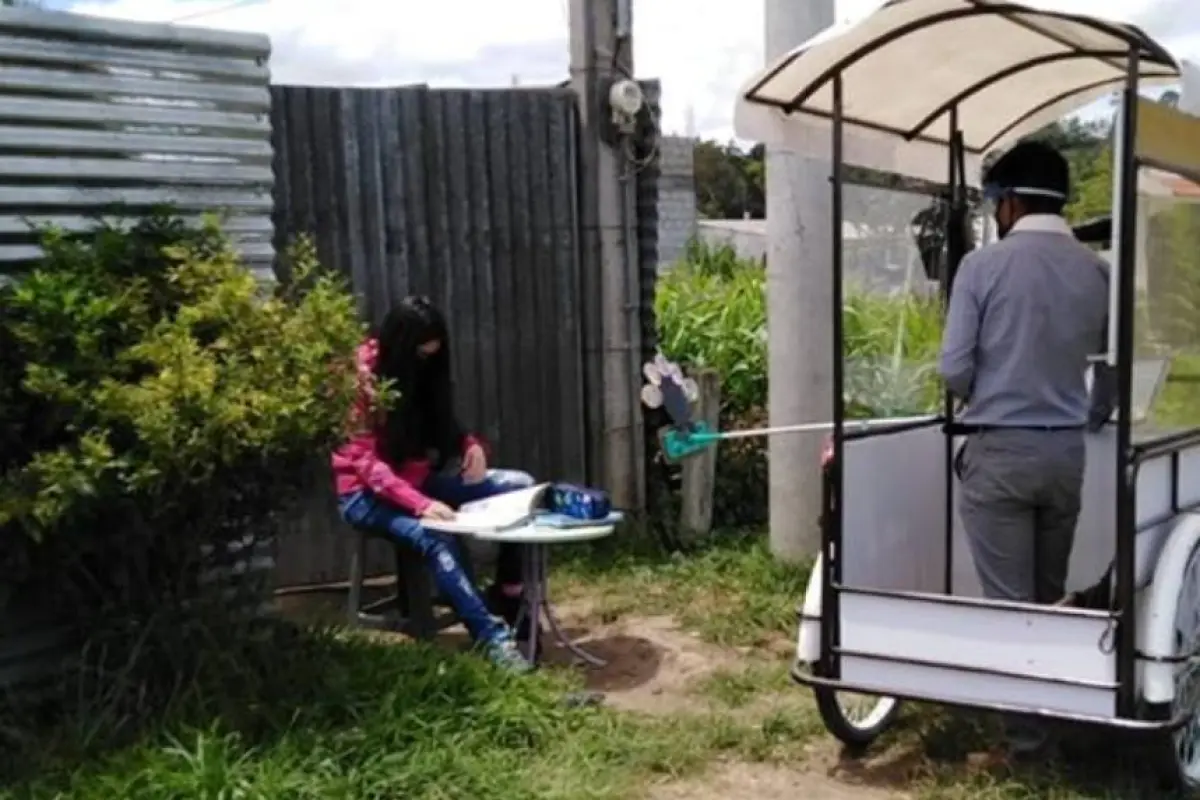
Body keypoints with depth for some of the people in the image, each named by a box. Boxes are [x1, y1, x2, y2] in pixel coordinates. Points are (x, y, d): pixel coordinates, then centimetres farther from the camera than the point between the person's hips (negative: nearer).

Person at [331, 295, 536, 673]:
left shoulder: (424, 370, 3)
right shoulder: (361, 375, -17)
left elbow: (441, 428, 15)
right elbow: (364, 462, -23)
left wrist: (471, 445, -10)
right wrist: (420, 503, -37)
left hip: (419, 478, 7)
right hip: (366, 492, -7)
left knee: (520, 485, -8)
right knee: (435, 538, -37)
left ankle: (509, 604, -11)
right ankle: (495, 637, -36)